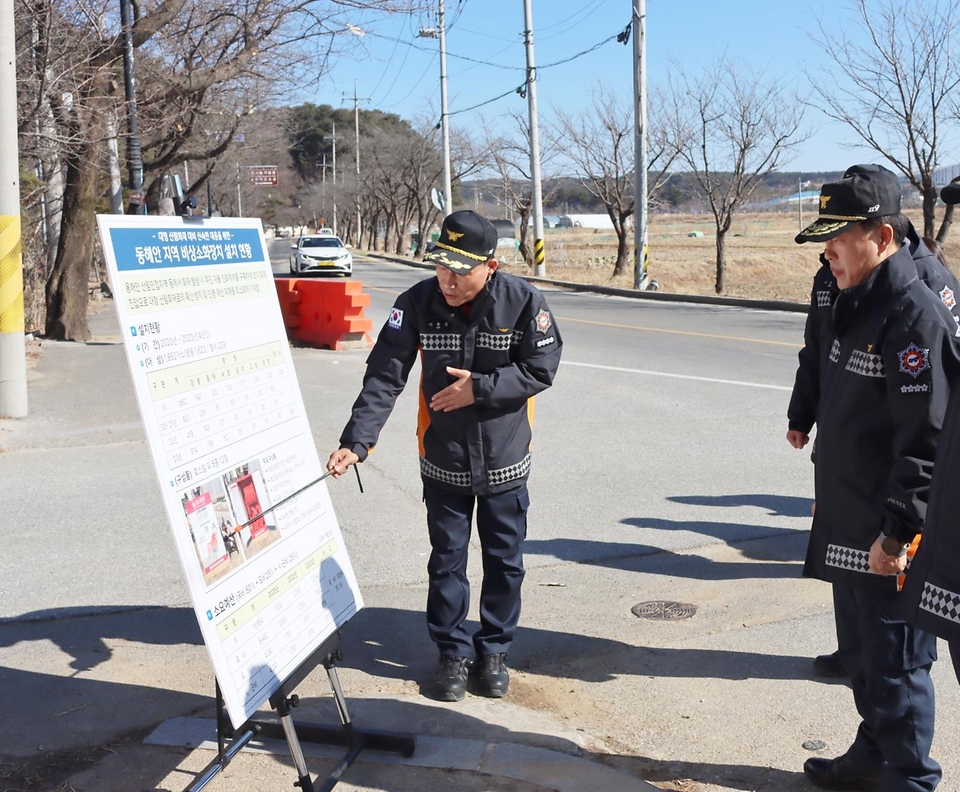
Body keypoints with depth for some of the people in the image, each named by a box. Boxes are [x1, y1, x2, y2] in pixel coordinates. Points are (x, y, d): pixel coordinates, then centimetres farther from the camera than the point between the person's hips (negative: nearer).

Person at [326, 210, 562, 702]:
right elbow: (383, 377, -16)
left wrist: (480, 388, -20)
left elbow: (541, 369, -11)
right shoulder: (418, 302, -14)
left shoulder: (524, 302, -16)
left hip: (505, 460, 0)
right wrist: (356, 442, -25)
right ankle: (453, 651, 30)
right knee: (447, 561, 12)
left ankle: (493, 650, 33)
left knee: (504, 562, 13)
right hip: (443, 462, 0)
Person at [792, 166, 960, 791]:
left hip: (891, 539, -9)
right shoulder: (853, 307, 11)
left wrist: (897, 531, -22)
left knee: (895, 663, 3)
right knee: (861, 652, 22)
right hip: (848, 528, 10)